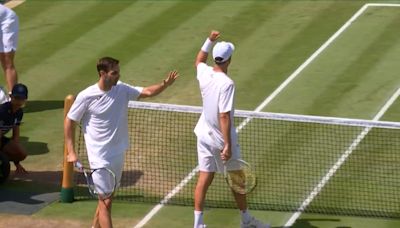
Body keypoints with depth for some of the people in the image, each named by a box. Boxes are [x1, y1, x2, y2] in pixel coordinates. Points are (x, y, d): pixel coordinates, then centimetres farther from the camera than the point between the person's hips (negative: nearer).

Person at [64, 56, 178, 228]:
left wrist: (165, 84, -19)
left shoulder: (122, 90, 0)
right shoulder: (86, 96, -13)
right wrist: (71, 152, -6)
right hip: (100, 157, -6)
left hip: (118, 154, 6)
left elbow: (147, 92, 1)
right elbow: (69, 121, -3)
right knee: (105, 202, -9)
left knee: (106, 198, 16)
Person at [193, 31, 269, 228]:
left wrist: (209, 41, 22)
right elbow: (224, 117, -26)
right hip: (221, 139, -6)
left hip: (204, 135, 6)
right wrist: (228, 145, -24)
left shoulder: (204, 73, -5)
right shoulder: (226, 84, -25)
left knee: (204, 179, 9)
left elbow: (198, 61, 22)